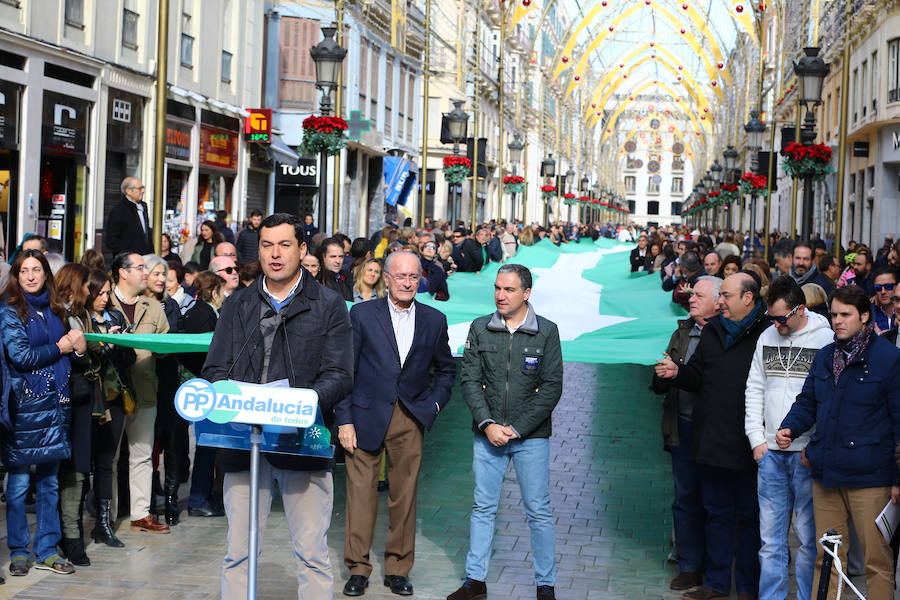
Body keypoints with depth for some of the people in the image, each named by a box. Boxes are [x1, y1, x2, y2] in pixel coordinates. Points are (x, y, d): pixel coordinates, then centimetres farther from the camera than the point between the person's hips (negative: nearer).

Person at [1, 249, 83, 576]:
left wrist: (79, 347, -1)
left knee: (49, 481, 8)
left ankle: (47, 550, 15)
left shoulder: (55, 310, 13)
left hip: (54, 403, 5)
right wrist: (60, 347, -5)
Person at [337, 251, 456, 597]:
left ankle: (398, 569, 16)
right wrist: (344, 420, -5)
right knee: (361, 495, 0)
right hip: (366, 417, -2)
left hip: (410, 421, 2)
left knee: (404, 497, 5)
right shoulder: (362, 314, 0)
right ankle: (358, 568, 11)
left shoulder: (434, 320, 7)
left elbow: (446, 370, 20)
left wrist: (433, 404, 5)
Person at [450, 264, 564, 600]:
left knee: (539, 511, 2)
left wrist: (517, 428, -11)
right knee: (483, 508, 7)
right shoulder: (480, 329, 4)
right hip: (487, 434, 2)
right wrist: (487, 424, -11)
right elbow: (469, 380, 1)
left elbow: (552, 388, -5)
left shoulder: (546, 332, -2)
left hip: (531, 436, -2)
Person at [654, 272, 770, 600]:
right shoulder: (712, 331, 12)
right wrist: (677, 373, -1)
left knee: (749, 514, 7)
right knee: (717, 513, 15)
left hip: (748, 445, -7)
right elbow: (698, 377, 19)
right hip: (712, 440, 7)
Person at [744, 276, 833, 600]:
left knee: (808, 535, 3)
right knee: (771, 538, 8)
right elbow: (754, 390, 15)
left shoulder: (826, 340, -6)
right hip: (770, 451, 4)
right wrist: (757, 439, 7)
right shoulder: (767, 337, 9)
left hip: (808, 453, -4)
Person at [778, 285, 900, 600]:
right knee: (826, 558, 11)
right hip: (826, 473, 6)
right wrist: (789, 427, -2)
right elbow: (807, 402, 20)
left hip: (869, 478, -5)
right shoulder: (825, 356, 13)